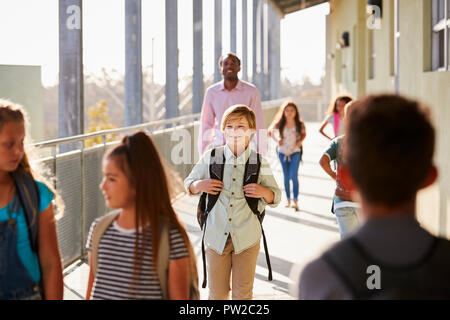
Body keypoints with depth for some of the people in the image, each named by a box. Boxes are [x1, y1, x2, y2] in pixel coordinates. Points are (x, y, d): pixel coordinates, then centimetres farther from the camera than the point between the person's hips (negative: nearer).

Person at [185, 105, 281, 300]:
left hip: (247, 237, 0)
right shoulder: (211, 157, -1)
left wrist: (263, 192, -13)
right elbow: (189, 184, 11)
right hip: (217, 235, 1)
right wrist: (199, 185, -11)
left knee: (243, 293, 9)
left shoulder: (260, 163, -2)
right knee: (217, 294, 9)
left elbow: (275, 197, 8)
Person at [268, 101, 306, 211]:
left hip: (295, 153, -2)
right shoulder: (279, 124, -7)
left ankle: (295, 201, -11)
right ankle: (288, 200, 22)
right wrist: (277, 140, -7)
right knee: (286, 177, 11)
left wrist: (301, 141, -8)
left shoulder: (299, 124, -8)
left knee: (294, 176, -13)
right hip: (283, 152, 2)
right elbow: (271, 131, 10)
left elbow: (304, 133, 10)